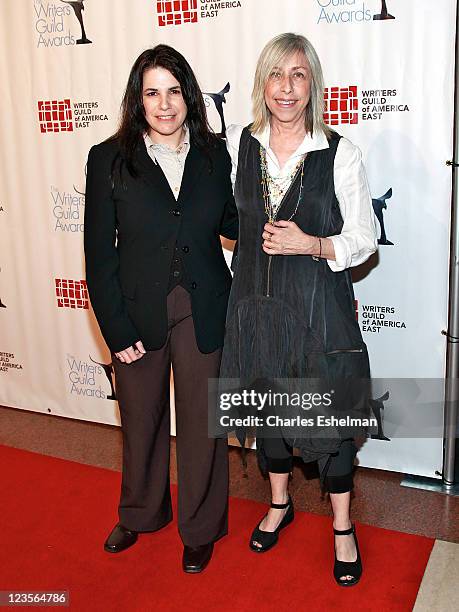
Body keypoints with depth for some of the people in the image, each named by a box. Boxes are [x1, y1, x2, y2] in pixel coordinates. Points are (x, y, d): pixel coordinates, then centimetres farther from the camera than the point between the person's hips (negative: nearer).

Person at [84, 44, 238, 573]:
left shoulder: (214, 156, 2)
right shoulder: (109, 159, -4)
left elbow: (232, 224, 11)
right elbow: (99, 253, -5)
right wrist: (117, 330, -9)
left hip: (203, 313, 1)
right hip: (139, 314, 0)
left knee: (202, 422, 11)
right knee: (141, 419, 16)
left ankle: (201, 528, 34)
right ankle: (140, 513, 43)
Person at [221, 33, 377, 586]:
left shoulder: (340, 154, -10)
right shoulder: (236, 143, 0)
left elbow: (365, 239, -6)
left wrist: (313, 244, -20)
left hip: (319, 306, -3)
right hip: (256, 301, 4)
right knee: (267, 406, 18)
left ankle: (342, 528, 31)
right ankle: (279, 504, 43)